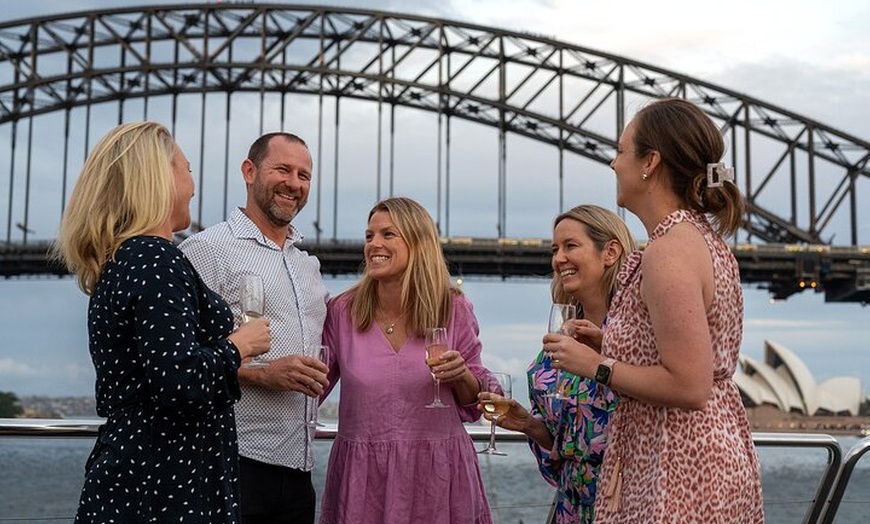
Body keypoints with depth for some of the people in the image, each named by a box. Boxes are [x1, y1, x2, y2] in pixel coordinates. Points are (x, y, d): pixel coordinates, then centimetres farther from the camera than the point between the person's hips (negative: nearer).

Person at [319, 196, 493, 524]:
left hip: (437, 471, 0)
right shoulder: (342, 311, -2)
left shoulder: (454, 309, -2)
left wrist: (462, 376, -12)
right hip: (362, 474, 0)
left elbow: (473, 404, 7)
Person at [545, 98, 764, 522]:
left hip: (679, 475, -10)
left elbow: (688, 387, -24)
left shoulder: (668, 251, -20)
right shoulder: (706, 237, 10)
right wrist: (608, 341, 14)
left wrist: (596, 365, -14)